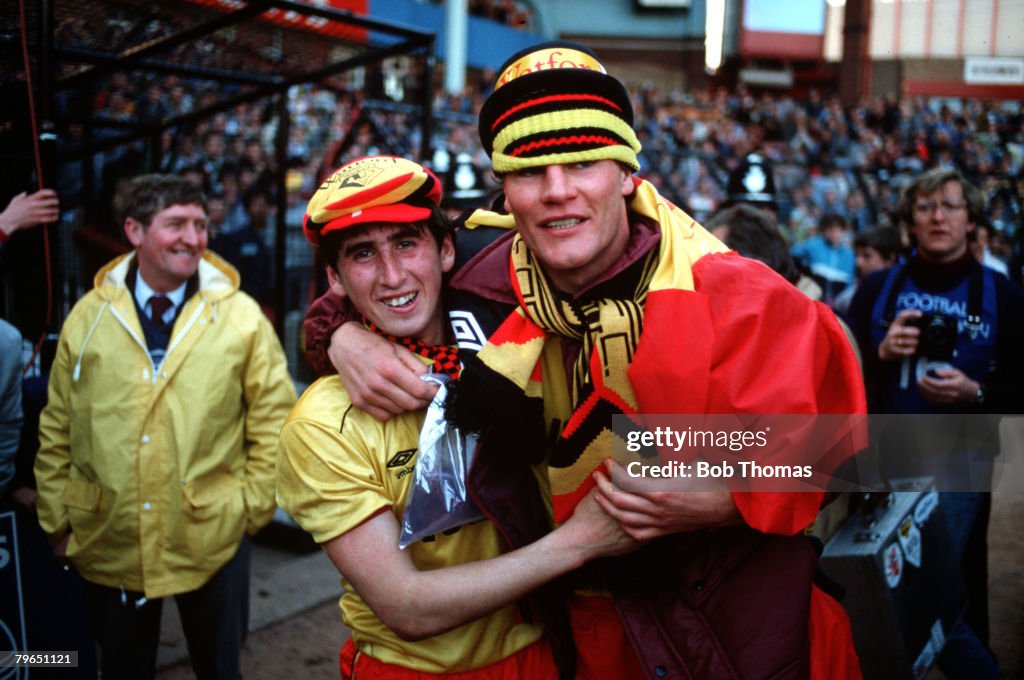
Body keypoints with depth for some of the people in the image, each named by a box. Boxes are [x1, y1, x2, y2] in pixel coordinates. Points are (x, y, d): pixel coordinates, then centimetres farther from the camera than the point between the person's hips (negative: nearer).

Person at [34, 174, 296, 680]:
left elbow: (273, 419, -3)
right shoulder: (88, 316, 0)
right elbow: (57, 429, 6)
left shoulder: (241, 316, -6)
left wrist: (255, 505, -4)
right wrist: (56, 519, 5)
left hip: (213, 540, -1)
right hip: (108, 542, 2)